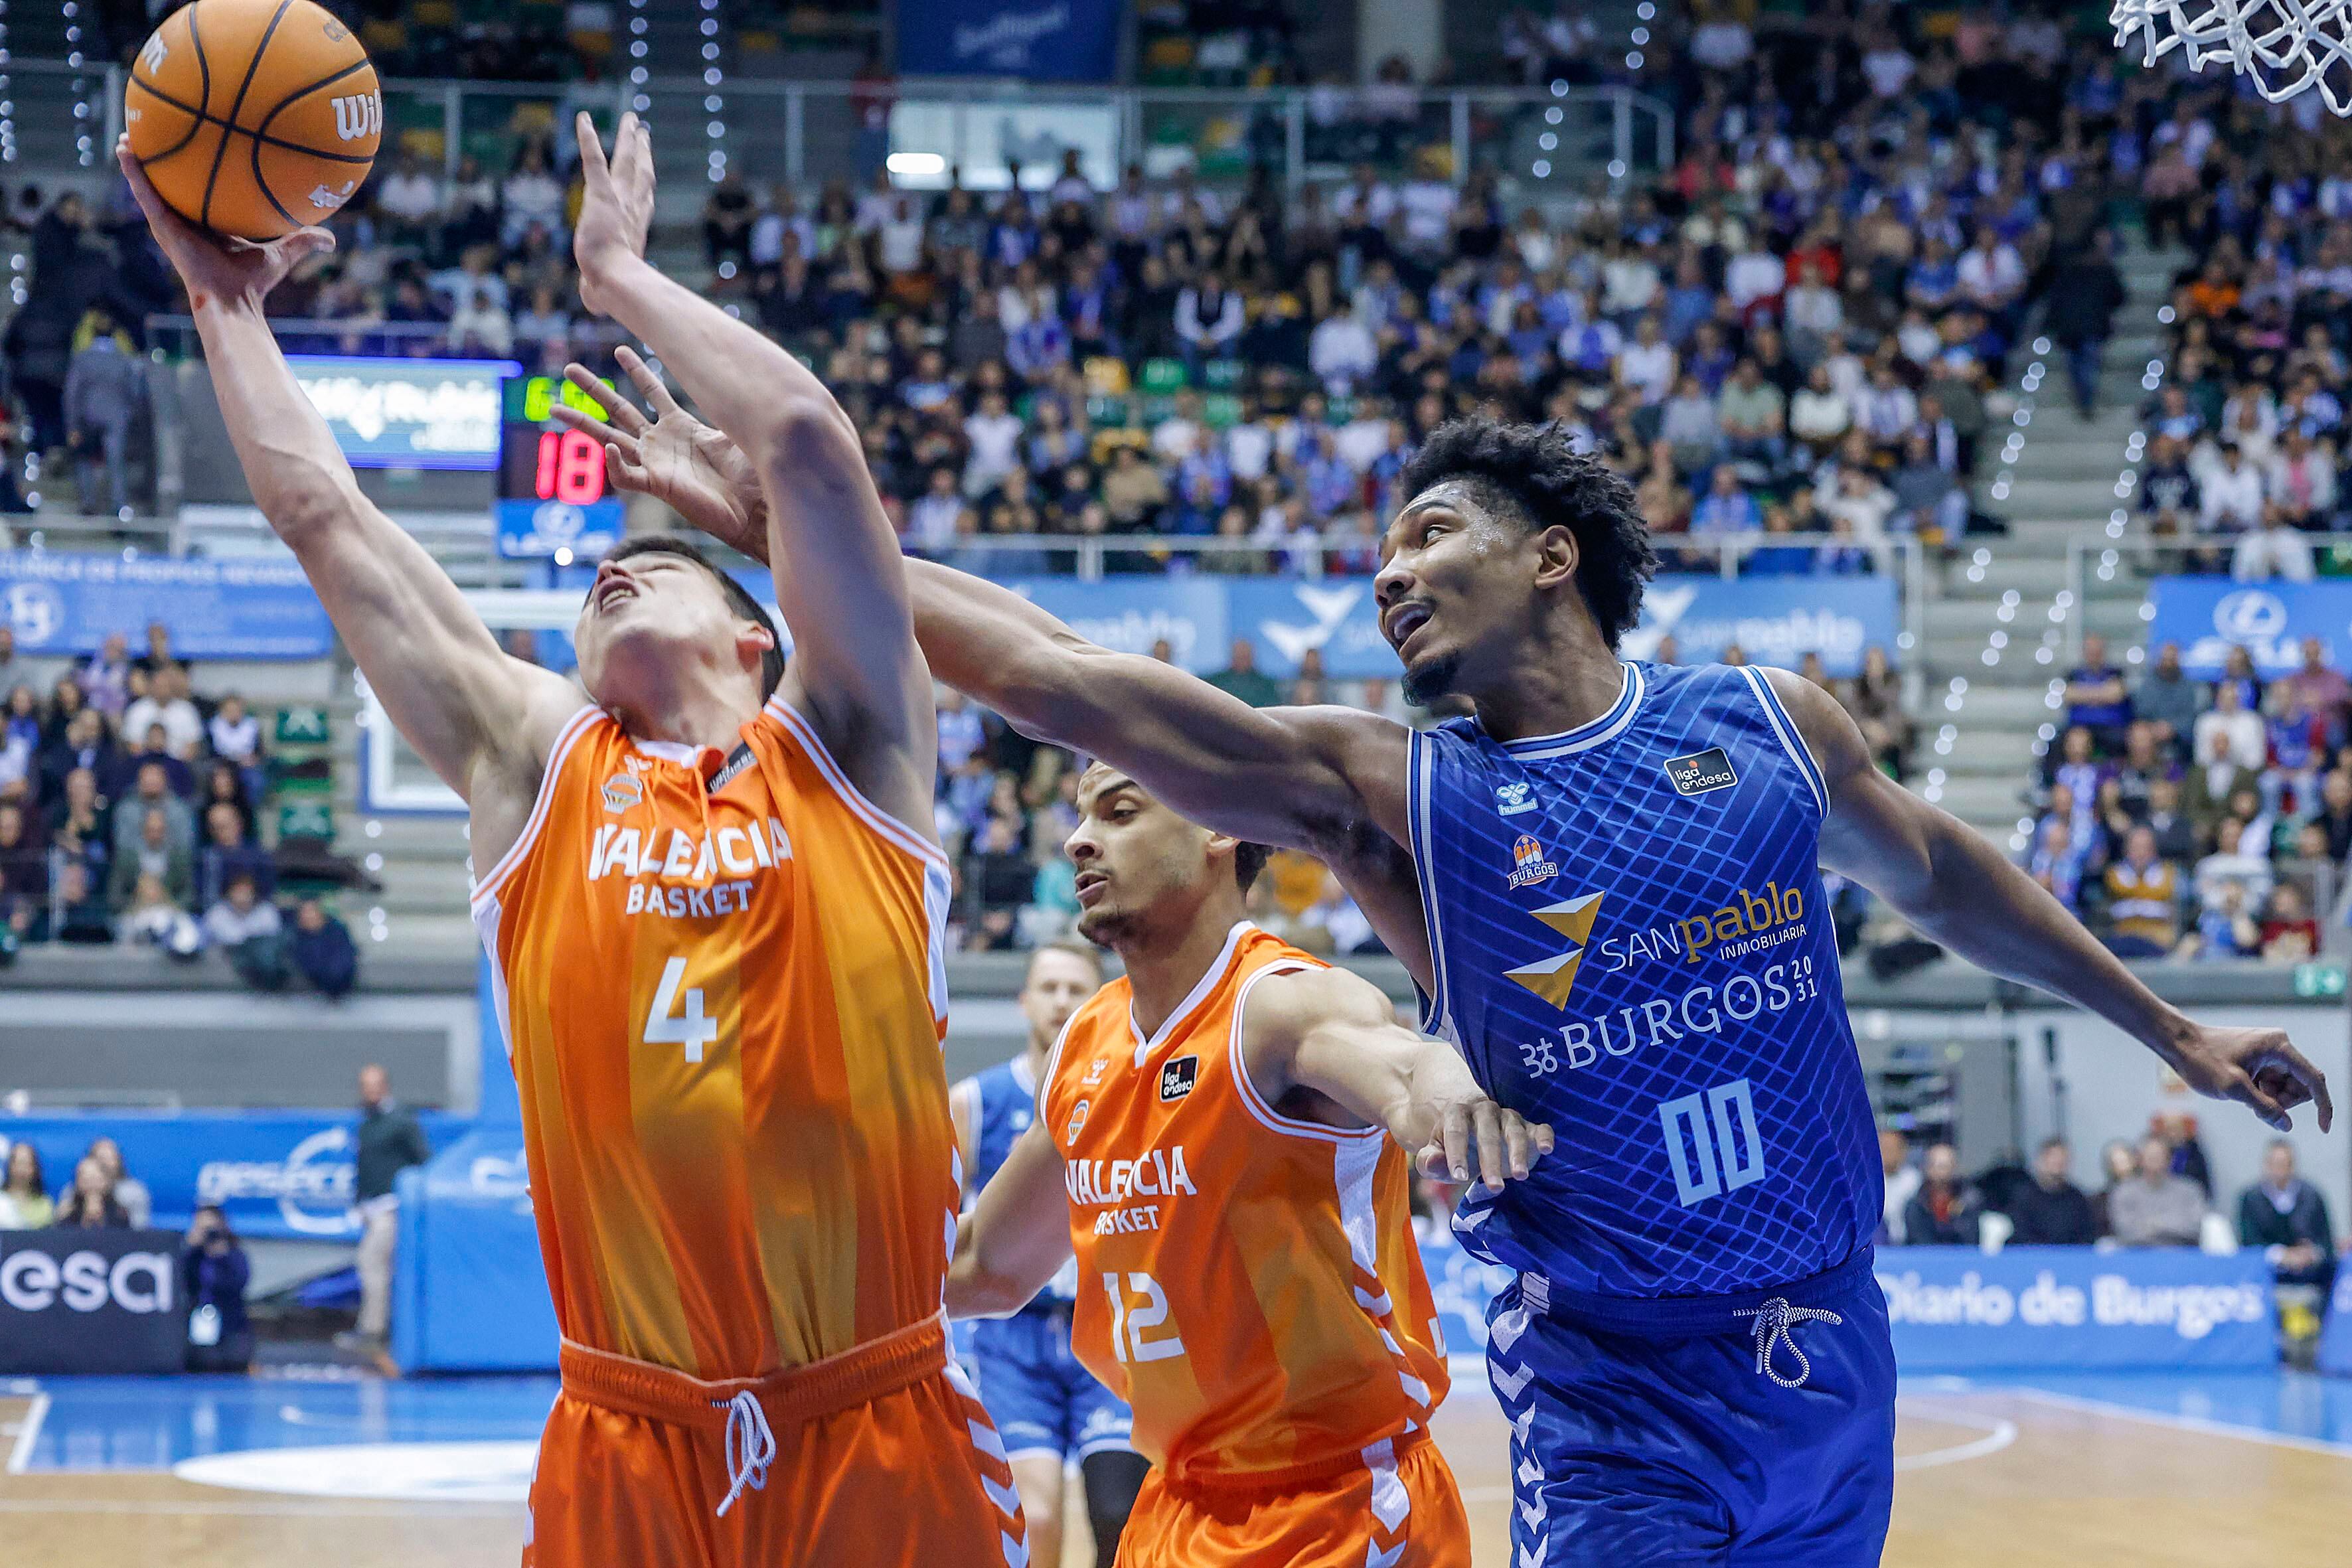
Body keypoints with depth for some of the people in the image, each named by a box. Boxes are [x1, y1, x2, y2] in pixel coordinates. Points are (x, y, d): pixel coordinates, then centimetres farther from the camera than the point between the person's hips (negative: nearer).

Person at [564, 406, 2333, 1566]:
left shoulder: (1768, 723, 3)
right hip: (1611, 1402, -2)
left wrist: (2163, 1024, 28)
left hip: (1830, 1360, 2)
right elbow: (1056, 674, -10)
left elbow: (1939, 872, 22)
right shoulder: (1381, 789, -3)